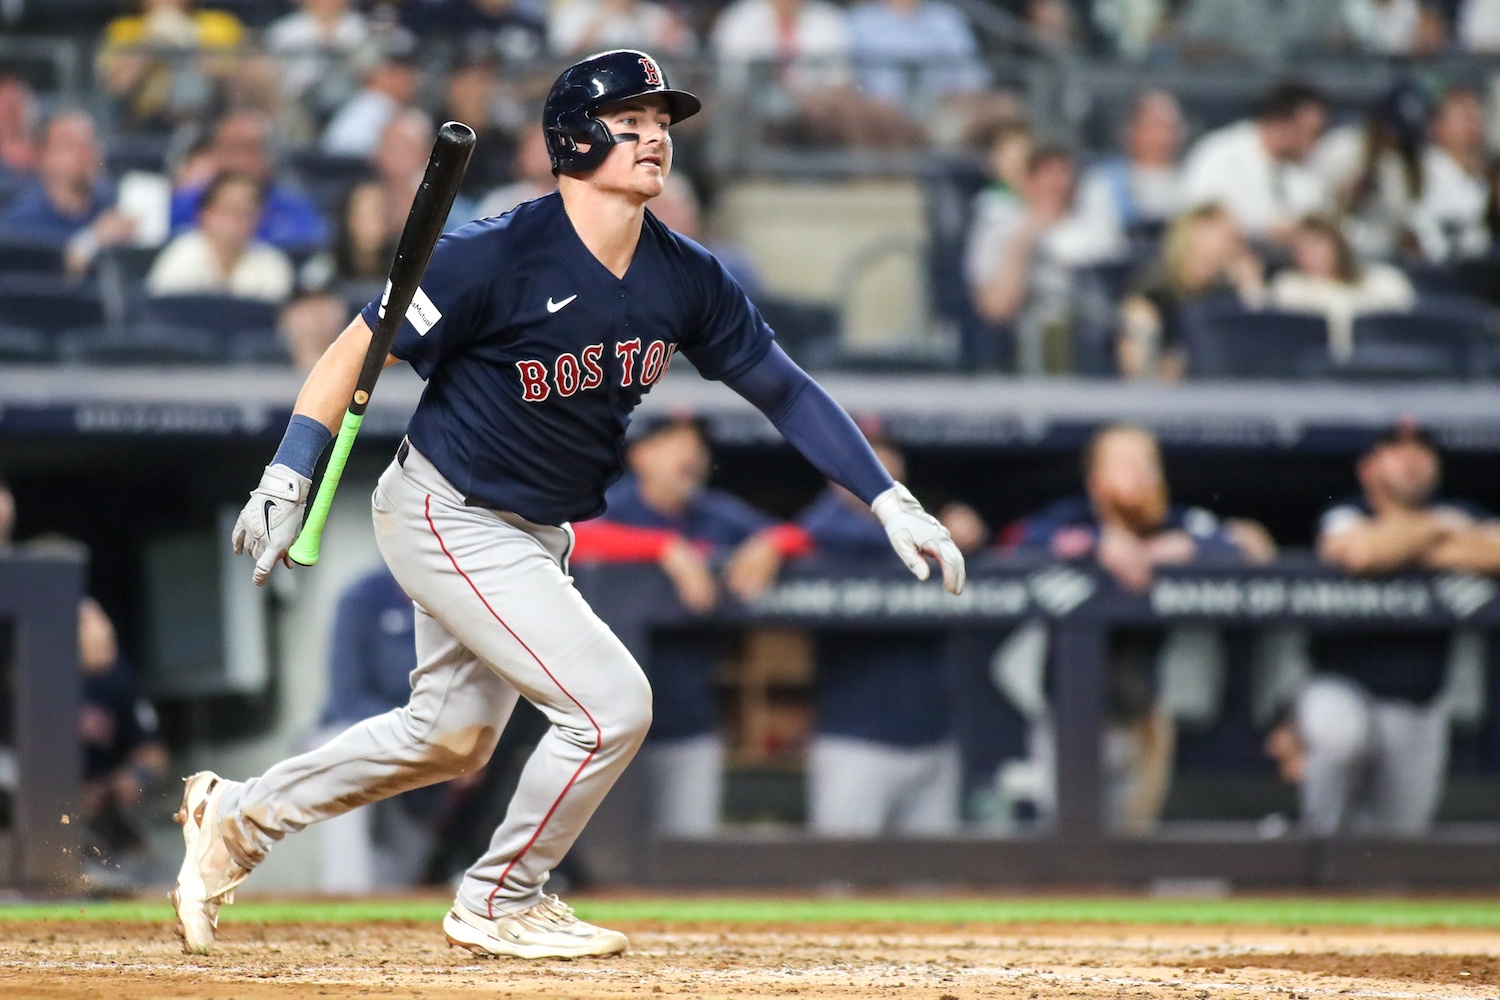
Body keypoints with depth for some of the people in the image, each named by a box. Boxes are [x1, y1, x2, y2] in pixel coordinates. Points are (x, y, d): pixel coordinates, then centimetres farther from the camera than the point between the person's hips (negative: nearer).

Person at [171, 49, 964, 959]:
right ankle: (499, 904, 6)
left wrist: (893, 503, -4)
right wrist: (288, 479, -25)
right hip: (449, 521, -8)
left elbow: (783, 387, 2)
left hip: (537, 536, 8)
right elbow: (360, 349, -17)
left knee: (451, 736, 20)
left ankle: (242, 816, 36)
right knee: (611, 702, -14)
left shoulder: (685, 279, -5)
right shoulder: (498, 257, -23)